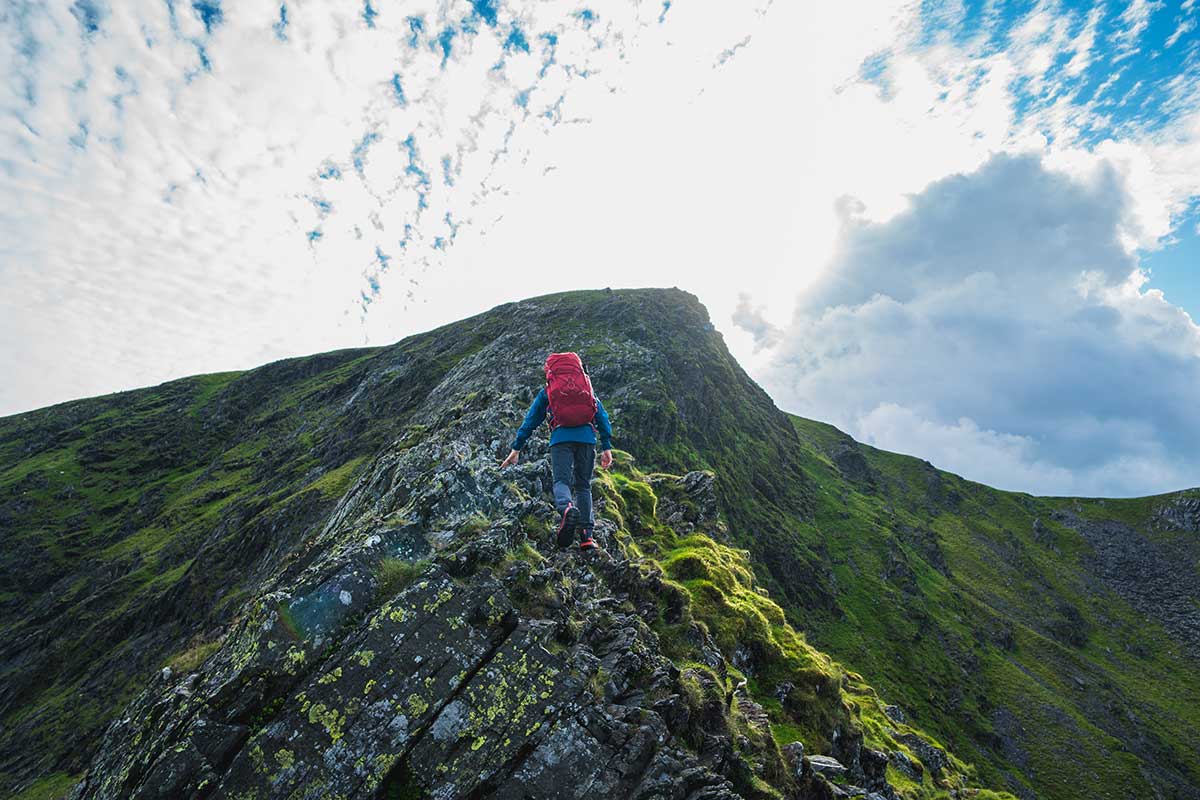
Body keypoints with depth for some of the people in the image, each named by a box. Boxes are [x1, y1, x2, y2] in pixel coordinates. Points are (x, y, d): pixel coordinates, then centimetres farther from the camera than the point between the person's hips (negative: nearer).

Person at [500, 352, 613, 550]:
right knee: (583, 485, 9)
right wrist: (606, 447, 13)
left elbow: (531, 420, 16)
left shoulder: (547, 391, 18)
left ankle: (567, 508, -40)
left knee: (561, 481, -5)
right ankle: (586, 535, -1)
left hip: (561, 438, -2)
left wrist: (516, 448, 19)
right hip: (586, 438, 2)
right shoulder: (588, 388, 23)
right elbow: (602, 417, 15)